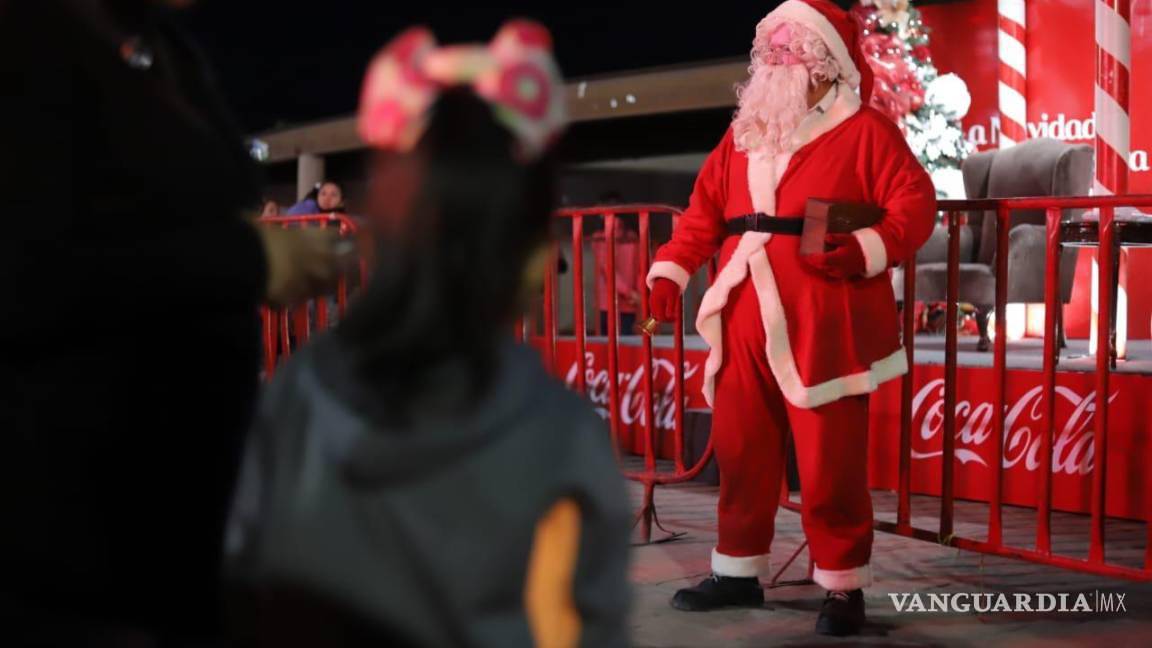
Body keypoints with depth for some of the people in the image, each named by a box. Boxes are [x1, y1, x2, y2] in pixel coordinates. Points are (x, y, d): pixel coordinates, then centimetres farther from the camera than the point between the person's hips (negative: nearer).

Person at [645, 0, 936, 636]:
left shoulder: (865, 130, -1)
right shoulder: (741, 135, 16)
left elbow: (915, 203, -8)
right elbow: (703, 209, 14)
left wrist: (862, 251, -23)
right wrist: (670, 270, 2)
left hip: (822, 330, -6)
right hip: (744, 326, 6)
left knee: (829, 462, -1)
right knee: (739, 452, 13)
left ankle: (842, 587, 11)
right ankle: (738, 571, 27)